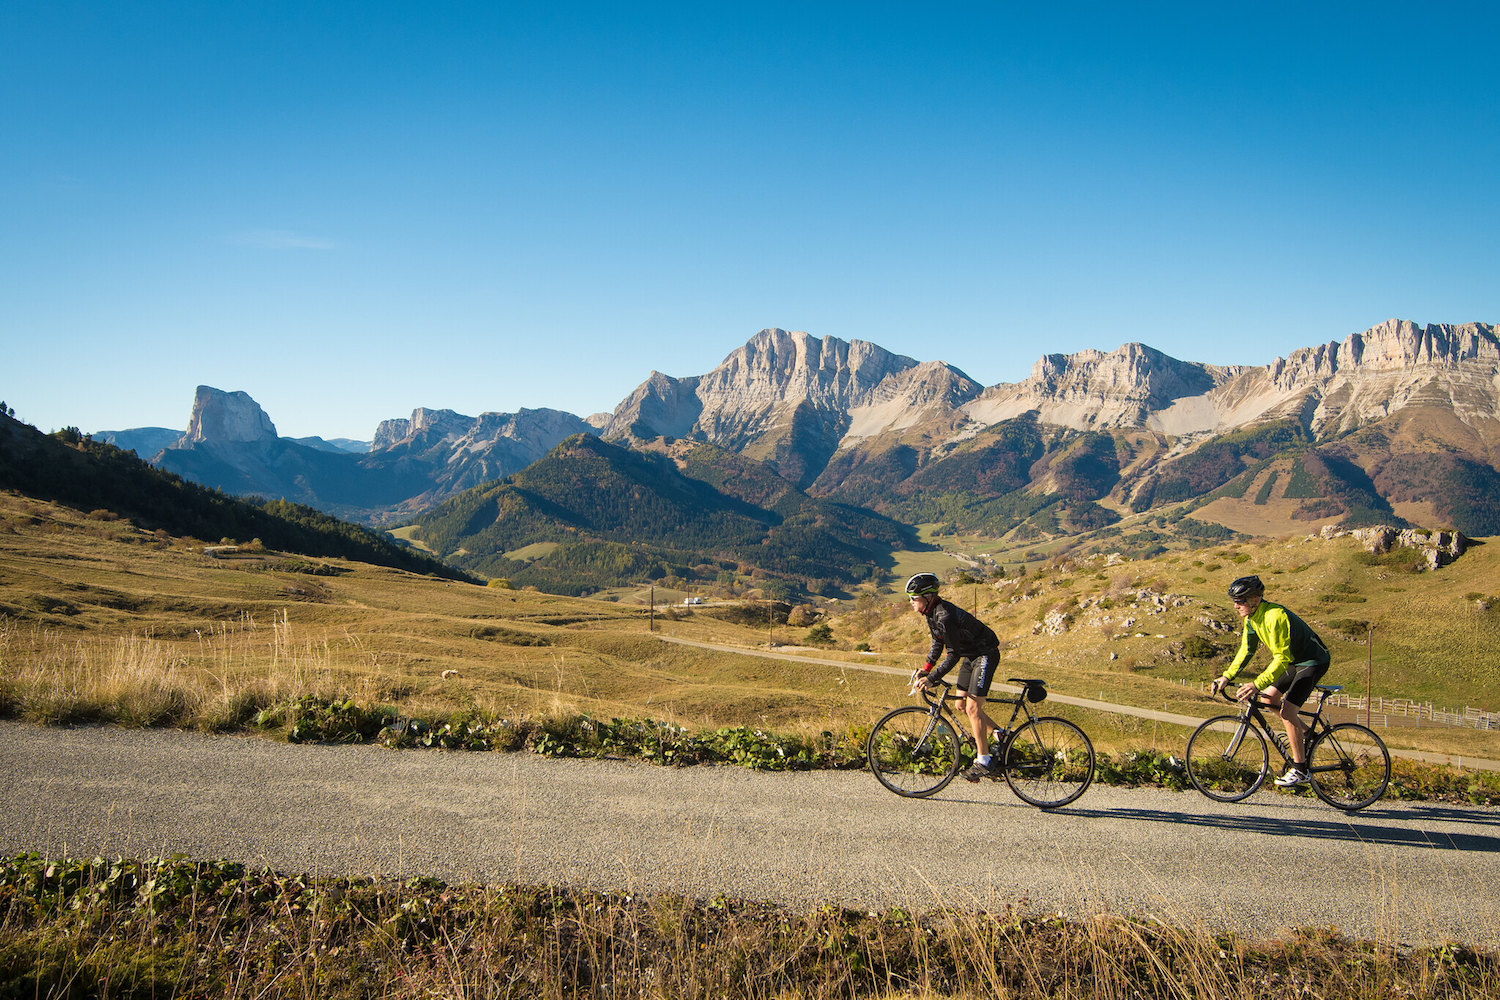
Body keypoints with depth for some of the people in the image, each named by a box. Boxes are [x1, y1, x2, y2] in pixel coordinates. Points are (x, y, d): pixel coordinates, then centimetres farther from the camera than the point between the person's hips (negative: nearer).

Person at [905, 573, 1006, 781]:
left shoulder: (945, 616, -30)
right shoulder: (932, 613, -1)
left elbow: (953, 654, -27)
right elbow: (938, 643, 13)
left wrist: (932, 678, -25)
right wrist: (925, 668, 5)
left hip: (985, 655, -10)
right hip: (971, 656, 10)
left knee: (972, 707, -12)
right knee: (961, 704, 11)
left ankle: (984, 763, -5)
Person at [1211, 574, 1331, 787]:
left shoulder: (1275, 616, -32)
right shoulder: (1252, 618, -3)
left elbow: (1282, 658, -35)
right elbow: (1246, 650, 4)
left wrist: (1257, 684, -42)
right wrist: (1226, 676, -5)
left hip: (1313, 661, -9)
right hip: (1294, 660, 9)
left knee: (1287, 709, -17)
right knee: (1268, 697, 6)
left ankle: (1300, 769, -8)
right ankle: (1305, 733, 24)